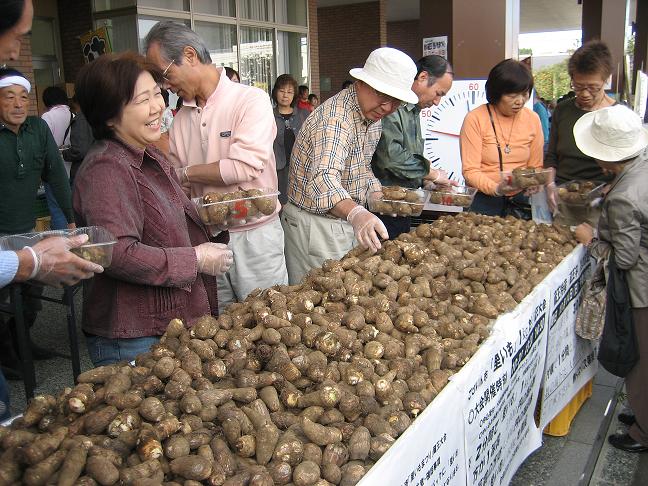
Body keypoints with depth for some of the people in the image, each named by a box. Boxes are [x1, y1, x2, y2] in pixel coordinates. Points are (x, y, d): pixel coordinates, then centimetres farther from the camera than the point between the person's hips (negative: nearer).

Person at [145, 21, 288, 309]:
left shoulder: (252, 100, -8)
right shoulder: (181, 118, 9)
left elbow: (244, 166, -20)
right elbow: (177, 185, 13)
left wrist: (185, 173, -9)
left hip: (253, 236, -5)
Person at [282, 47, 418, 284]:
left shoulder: (373, 117, 7)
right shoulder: (335, 118, -25)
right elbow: (323, 178, -42)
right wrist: (355, 213, -59)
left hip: (349, 221, 9)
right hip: (314, 226, -9)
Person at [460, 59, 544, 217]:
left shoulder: (532, 119, 5)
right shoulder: (475, 119, -7)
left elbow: (536, 167, 12)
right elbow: (470, 171, -10)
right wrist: (496, 188, -26)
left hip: (521, 202, 3)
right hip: (486, 202, -3)